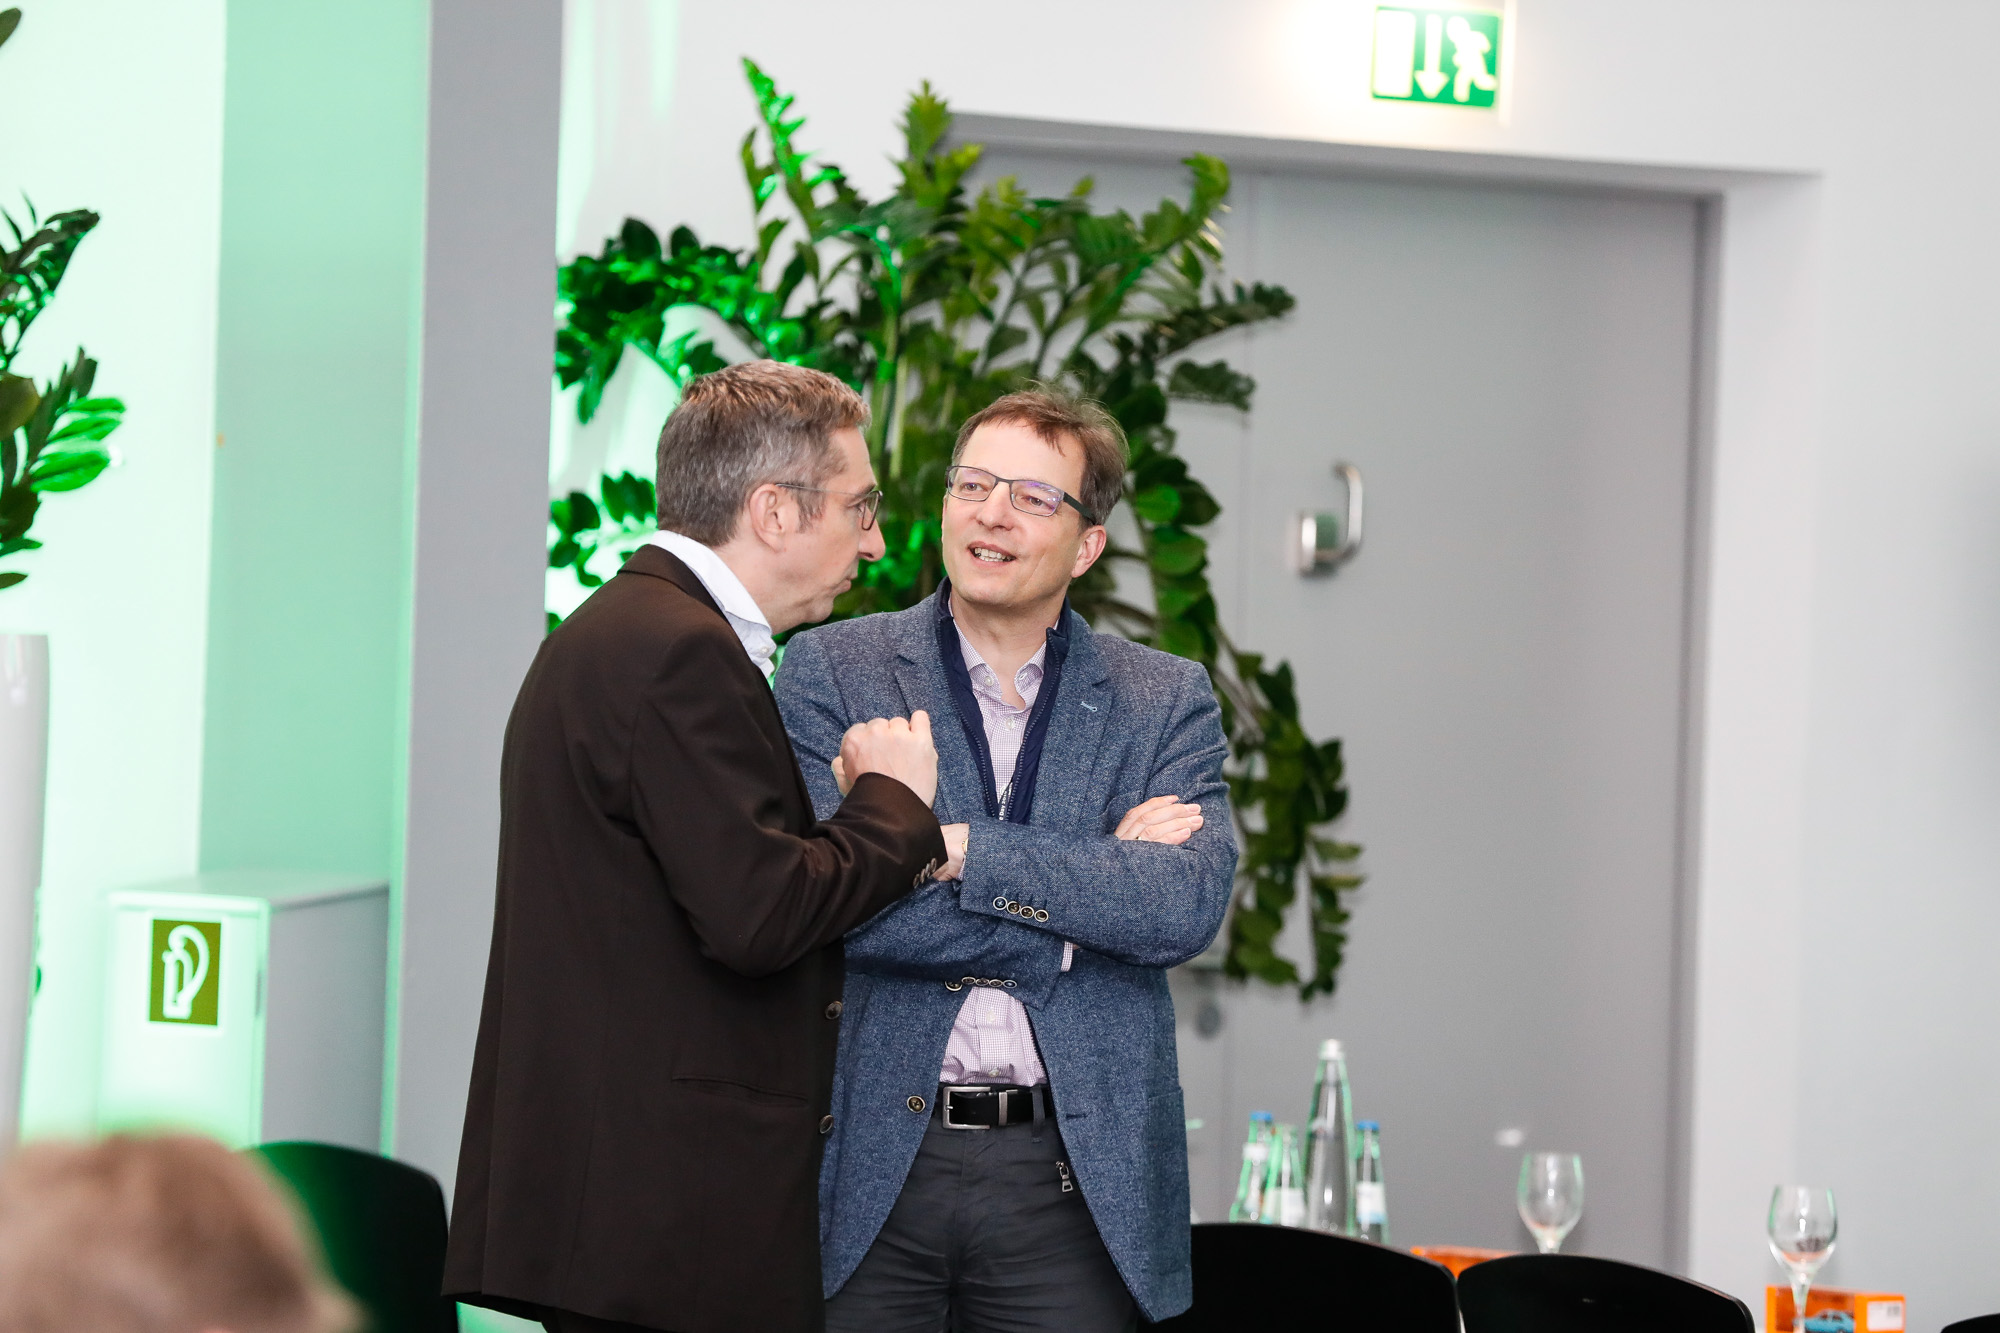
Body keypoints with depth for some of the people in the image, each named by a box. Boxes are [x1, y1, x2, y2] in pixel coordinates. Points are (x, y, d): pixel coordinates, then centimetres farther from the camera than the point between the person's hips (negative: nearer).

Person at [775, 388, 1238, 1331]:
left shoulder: (1167, 703, 7)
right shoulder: (831, 671, 4)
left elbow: (1186, 907, -10)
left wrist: (948, 846, -15)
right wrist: (1088, 879, -10)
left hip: (1074, 1180, 1)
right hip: (873, 1165, -1)